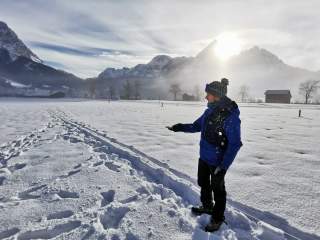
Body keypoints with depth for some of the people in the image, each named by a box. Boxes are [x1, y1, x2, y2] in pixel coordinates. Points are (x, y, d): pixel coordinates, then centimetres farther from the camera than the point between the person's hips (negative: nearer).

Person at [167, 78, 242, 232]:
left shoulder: (230, 116, -26)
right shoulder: (210, 110, -2)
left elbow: (235, 144, -23)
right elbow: (197, 126, 11)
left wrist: (224, 165, -25)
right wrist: (180, 127, -2)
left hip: (217, 161, -7)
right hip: (204, 156, 8)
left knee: (217, 189, 13)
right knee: (203, 183, 24)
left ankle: (217, 218, 37)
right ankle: (207, 206, 51)